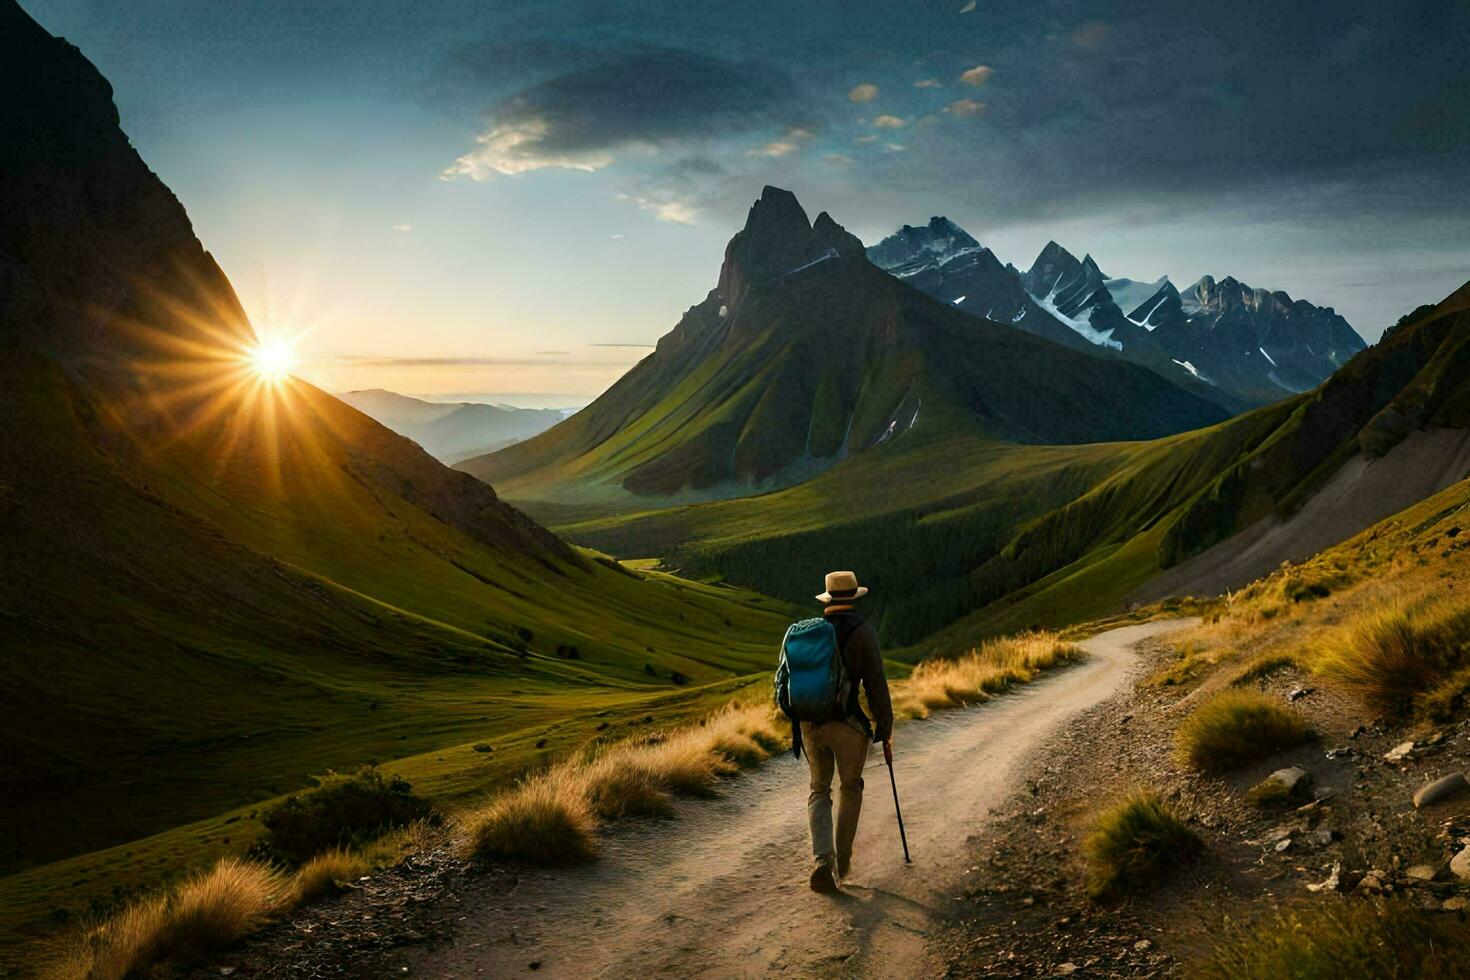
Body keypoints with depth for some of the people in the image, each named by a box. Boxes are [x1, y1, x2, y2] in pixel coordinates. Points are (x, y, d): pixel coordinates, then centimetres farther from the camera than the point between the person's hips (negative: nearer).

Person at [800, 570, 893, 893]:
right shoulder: (862, 630, -8)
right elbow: (875, 683, -12)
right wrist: (885, 728, -3)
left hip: (811, 723, 3)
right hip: (848, 725, -3)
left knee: (819, 792, 16)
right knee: (850, 788, 19)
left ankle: (822, 861, -4)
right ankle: (842, 862, 26)